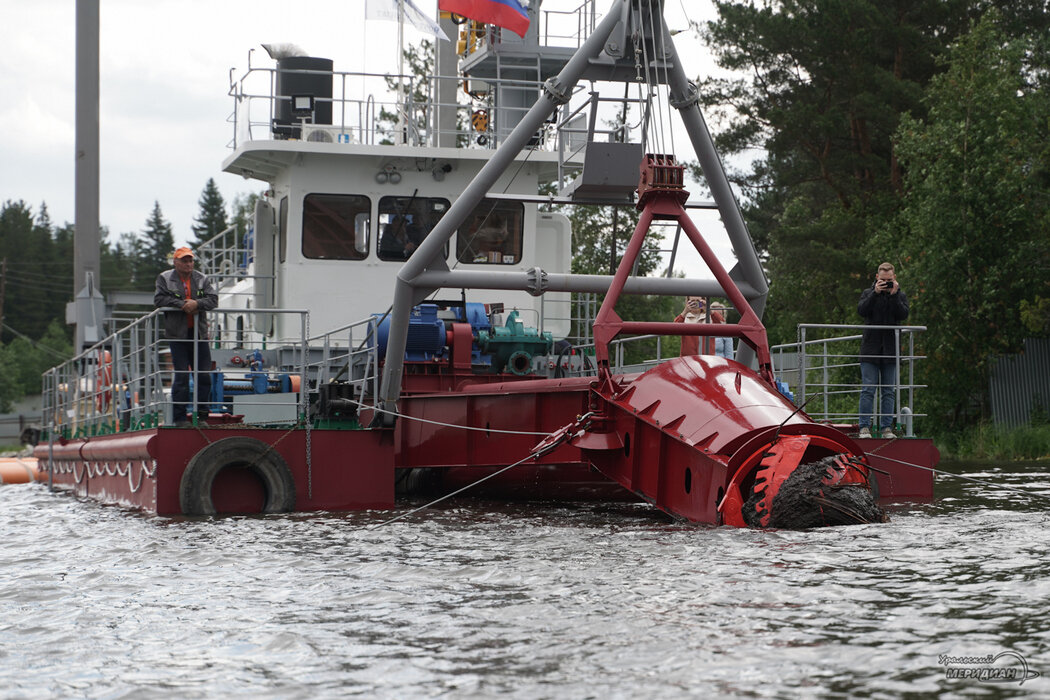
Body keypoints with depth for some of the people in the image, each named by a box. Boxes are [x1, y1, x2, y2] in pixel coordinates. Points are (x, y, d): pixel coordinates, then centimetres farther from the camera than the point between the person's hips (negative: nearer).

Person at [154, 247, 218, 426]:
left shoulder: (202, 280, 10)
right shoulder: (165, 279, 3)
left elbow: (213, 299, 0)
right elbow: (159, 299, -8)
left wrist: (197, 303, -18)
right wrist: (181, 305, -17)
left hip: (199, 333, 3)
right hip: (177, 335, -3)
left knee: (204, 375, 2)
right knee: (181, 376, -5)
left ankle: (201, 414, 11)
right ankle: (180, 416, 1)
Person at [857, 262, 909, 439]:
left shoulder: (900, 296, 9)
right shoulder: (868, 293, 7)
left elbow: (903, 314, -8)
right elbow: (862, 311, -11)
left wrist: (894, 295, -15)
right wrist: (875, 293, -18)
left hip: (890, 351, 1)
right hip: (870, 349, -1)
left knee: (888, 391, 4)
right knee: (868, 390, -6)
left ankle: (887, 428, 7)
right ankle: (864, 427, -5)